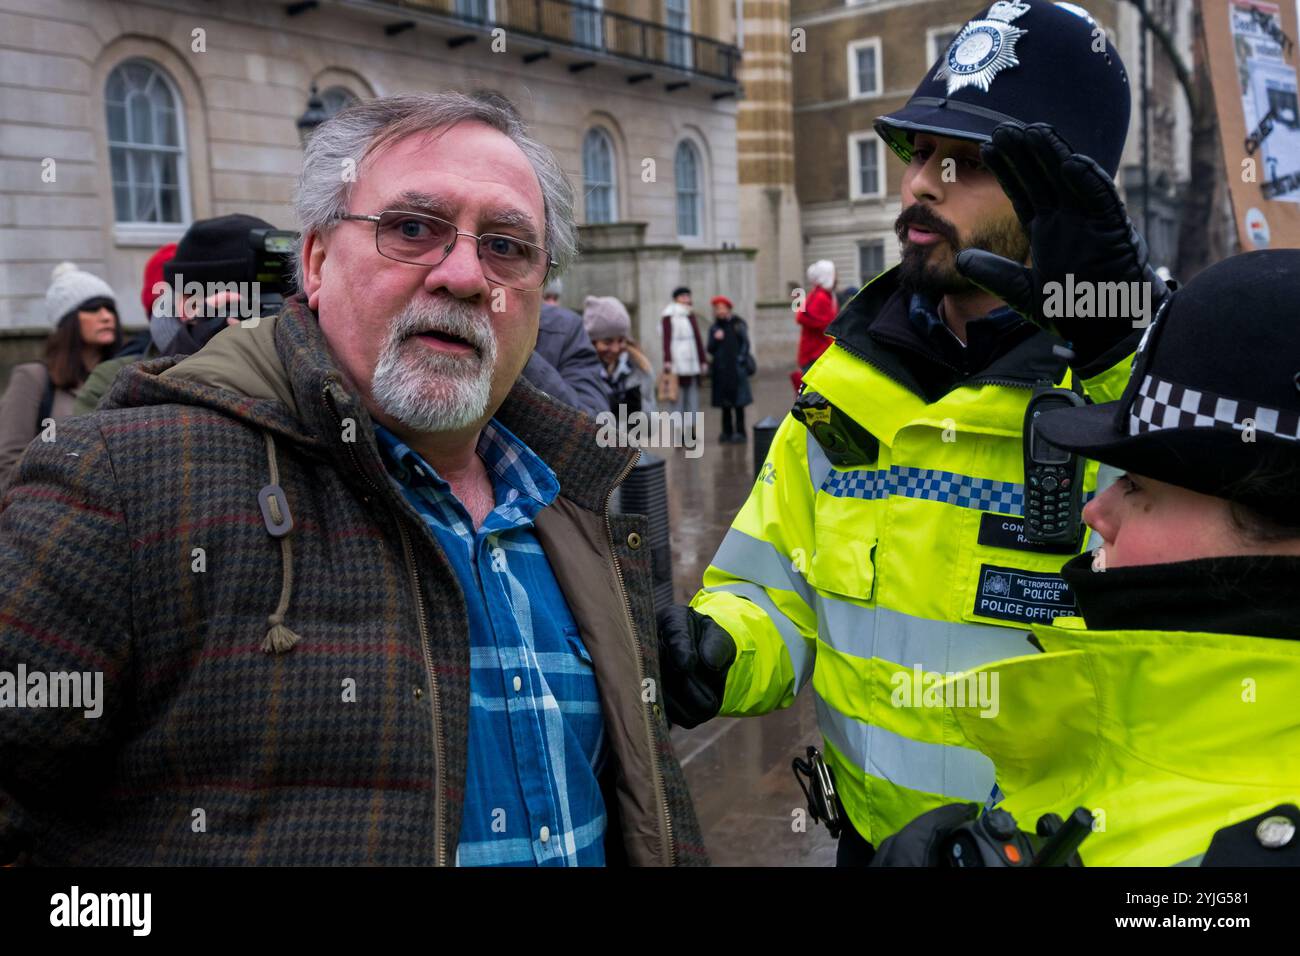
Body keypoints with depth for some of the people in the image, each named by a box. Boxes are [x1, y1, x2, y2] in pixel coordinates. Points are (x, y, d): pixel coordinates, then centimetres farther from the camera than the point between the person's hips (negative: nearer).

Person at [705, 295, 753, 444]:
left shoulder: (738, 324, 1)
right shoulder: (714, 328, 11)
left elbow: (745, 344, 2)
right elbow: (710, 349, 8)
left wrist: (740, 359, -8)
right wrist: (715, 339, -10)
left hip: (736, 369, -4)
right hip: (720, 370, 4)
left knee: (738, 403, -3)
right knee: (724, 403, 6)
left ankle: (740, 432, 1)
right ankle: (727, 432, 13)